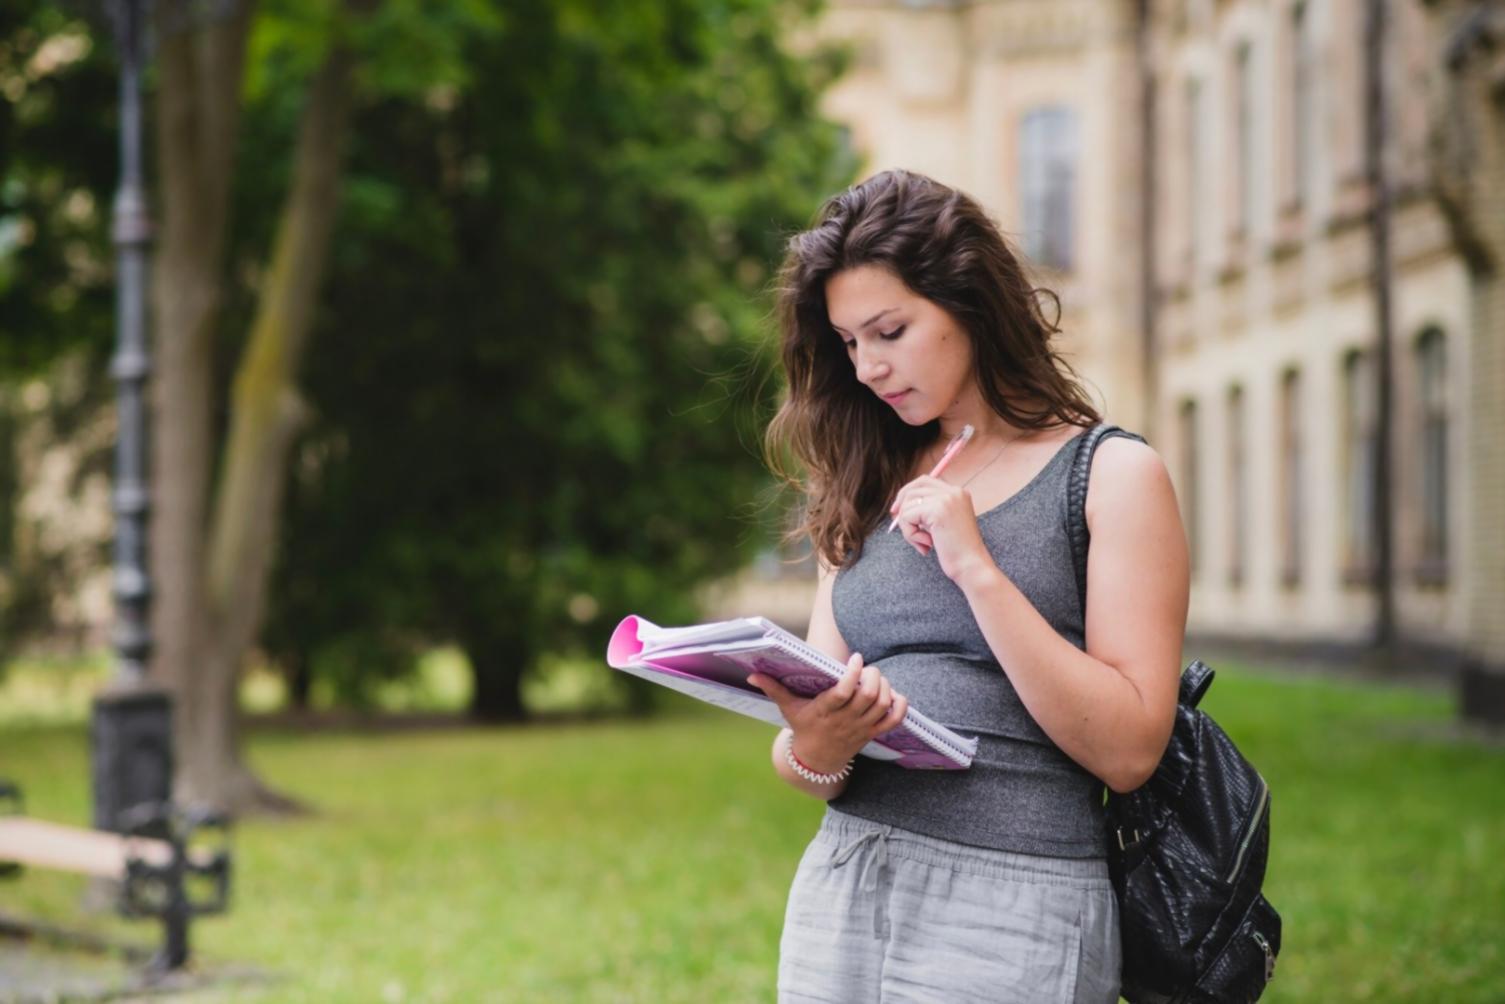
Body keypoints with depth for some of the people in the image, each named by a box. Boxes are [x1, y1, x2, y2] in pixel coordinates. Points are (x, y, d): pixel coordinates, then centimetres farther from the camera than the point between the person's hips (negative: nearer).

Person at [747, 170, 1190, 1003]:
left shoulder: (1112, 476, -2)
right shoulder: (869, 495, 12)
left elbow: (1128, 749, -11)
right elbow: (802, 751, 9)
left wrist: (978, 569, -15)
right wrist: (816, 752, -14)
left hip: (1014, 906, -4)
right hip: (840, 887, 5)